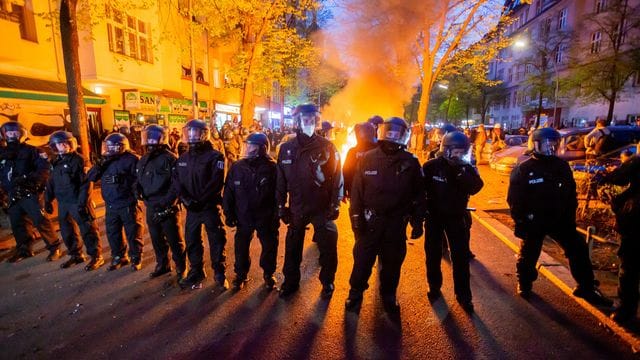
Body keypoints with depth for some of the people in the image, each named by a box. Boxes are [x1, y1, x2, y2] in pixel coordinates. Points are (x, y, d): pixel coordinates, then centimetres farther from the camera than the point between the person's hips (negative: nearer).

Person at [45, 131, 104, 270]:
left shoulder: (79, 160, -10)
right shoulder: (56, 162, 14)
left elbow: (86, 183, -16)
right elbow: (51, 183, 21)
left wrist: (82, 202, -21)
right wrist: (48, 200, 17)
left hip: (77, 202, -8)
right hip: (63, 203, 8)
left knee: (87, 230, -4)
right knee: (67, 231, 15)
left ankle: (96, 256, 5)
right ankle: (75, 255, 30)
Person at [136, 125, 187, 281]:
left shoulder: (170, 159, -14)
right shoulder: (143, 160, 10)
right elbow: (140, 181, 18)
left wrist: (166, 204, -21)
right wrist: (139, 191, -2)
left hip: (167, 208, -7)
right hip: (150, 207, 7)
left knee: (175, 241, 4)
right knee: (157, 239, 20)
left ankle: (181, 268, 19)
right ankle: (162, 265, 37)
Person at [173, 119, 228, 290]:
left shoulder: (215, 156, -9)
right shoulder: (183, 158, 9)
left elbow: (216, 183, -17)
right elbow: (177, 181, 3)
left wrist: (200, 201, -21)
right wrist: (186, 199, -13)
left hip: (210, 207, -5)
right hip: (191, 208, 5)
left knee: (216, 241, 4)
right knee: (192, 241, 15)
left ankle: (219, 273, 19)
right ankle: (196, 271, 33)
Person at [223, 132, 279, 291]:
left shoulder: (271, 168, -12)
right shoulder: (237, 167, -4)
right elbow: (228, 192, 2)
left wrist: (276, 215, -12)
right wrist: (229, 214, 2)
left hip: (265, 217, -2)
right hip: (243, 217, 2)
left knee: (269, 247, 12)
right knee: (241, 247, 14)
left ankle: (268, 274, 35)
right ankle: (240, 275, 36)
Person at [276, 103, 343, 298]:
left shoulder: (327, 147, -7)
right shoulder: (287, 148, 1)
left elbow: (337, 176, -7)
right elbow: (281, 179, 4)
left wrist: (335, 204, -9)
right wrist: (281, 205, 3)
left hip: (322, 208, -2)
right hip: (296, 207, 3)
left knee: (328, 247, 9)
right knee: (292, 246, 15)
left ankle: (327, 282, 32)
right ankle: (291, 281, 35)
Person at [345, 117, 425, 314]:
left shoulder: (410, 162, -3)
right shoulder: (368, 158, -6)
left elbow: (418, 194, 2)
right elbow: (357, 190, -4)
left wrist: (417, 222, 2)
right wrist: (356, 217, -7)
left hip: (397, 222, 1)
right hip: (370, 220, -1)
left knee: (393, 261, 16)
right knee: (362, 259, 10)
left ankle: (388, 295, 38)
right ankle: (356, 293, 32)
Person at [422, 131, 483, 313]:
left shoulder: (467, 168, -6)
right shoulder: (431, 166, -11)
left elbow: (474, 188, -24)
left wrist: (459, 169, -32)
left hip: (457, 217, 1)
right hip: (434, 216, -1)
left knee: (461, 257, 5)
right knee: (433, 254, 11)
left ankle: (463, 295, 19)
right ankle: (434, 286, 32)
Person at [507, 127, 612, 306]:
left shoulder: (562, 166, 2)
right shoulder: (523, 169, -11)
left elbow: (571, 194, 10)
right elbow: (514, 198, -10)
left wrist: (570, 216, 5)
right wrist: (521, 220, -13)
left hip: (559, 219, 4)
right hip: (533, 222, -4)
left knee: (578, 250, 6)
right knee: (528, 255, 7)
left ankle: (586, 288, 23)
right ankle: (524, 285, 29)